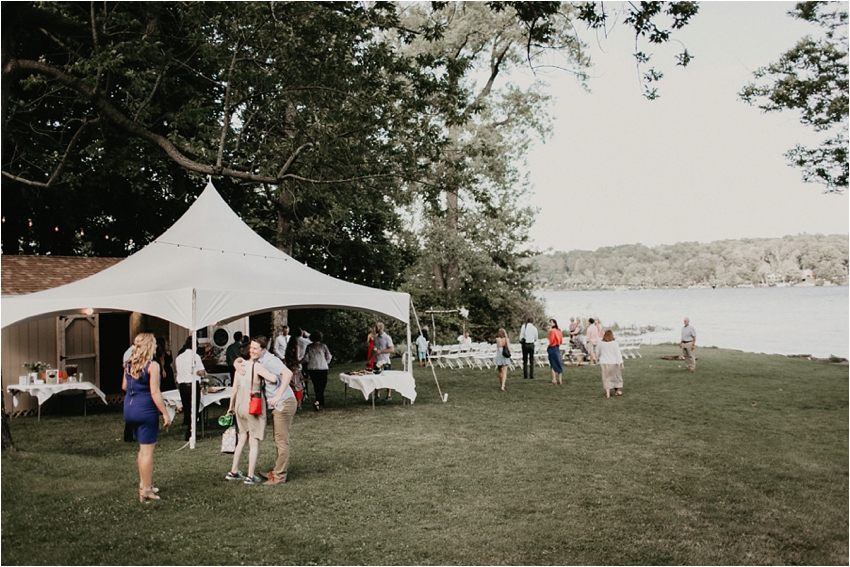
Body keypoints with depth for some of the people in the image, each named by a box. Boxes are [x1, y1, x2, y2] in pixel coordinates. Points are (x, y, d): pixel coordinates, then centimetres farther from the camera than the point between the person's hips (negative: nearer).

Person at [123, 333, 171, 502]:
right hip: (146, 410, -8)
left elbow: (124, 386, 18)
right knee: (147, 450, 0)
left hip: (130, 409, 8)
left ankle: (144, 484, 29)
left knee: (143, 448, 21)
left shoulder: (129, 364, 8)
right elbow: (155, 393, -18)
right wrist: (165, 413, -14)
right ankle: (146, 491, 4)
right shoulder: (152, 365, -15)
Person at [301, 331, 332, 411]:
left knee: (316, 386, 15)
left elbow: (306, 359, 1)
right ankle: (317, 402, -20)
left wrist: (299, 362, 21)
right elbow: (329, 357, 1)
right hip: (322, 368, -3)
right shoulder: (323, 346, -6)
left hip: (311, 369, 3)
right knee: (322, 386, 0)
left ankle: (321, 402, 22)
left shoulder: (309, 347, -1)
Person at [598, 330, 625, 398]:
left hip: (604, 363, 2)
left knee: (606, 378, 6)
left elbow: (599, 353, 10)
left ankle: (607, 393, -1)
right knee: (616, 376, 16)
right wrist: (621, 363, -11)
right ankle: (617, 391, 28)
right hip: (613, 362, -2)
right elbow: (618, 353, -12)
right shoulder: (614, 343, -9)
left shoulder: (601, 343, -2)